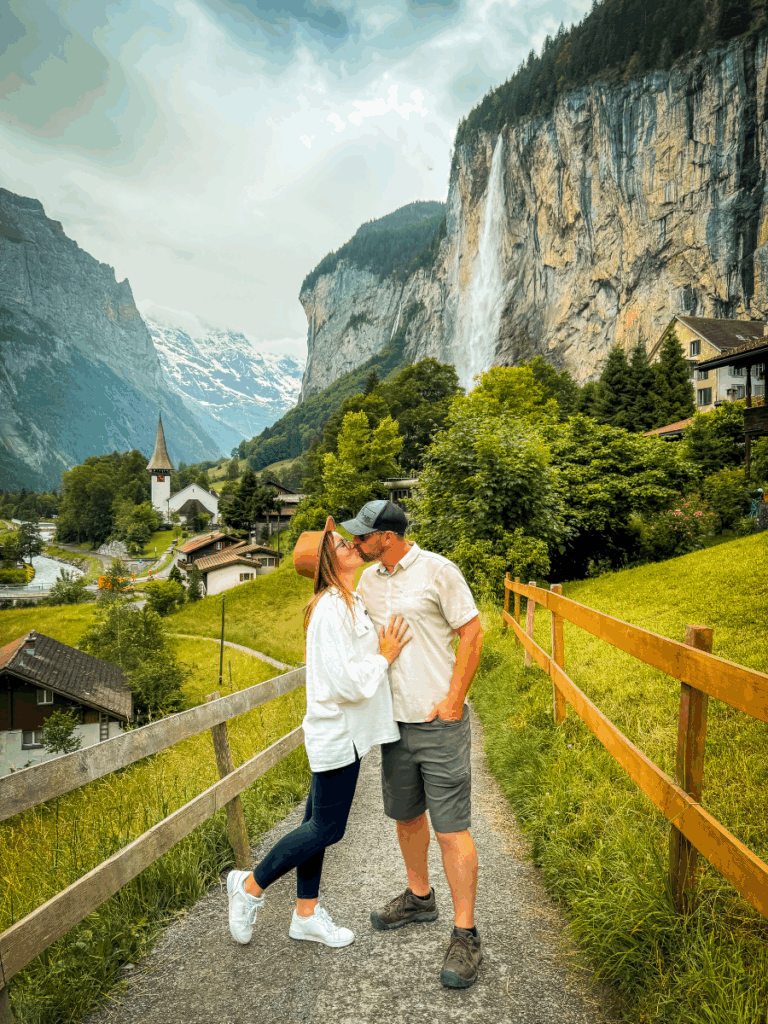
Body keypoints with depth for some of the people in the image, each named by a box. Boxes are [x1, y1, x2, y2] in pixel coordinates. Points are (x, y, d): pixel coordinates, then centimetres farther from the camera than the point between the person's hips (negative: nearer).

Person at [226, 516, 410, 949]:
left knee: (318, 823, 18)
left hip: (342, 733, 10)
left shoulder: (349, 603, 9)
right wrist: (384, 657, -14)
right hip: (337, 734, -10)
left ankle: (307, 914, 32)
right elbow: (347, 683, -26)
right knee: (327, 829, 4)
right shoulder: (332, 609, -23)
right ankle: (251, 885, 22)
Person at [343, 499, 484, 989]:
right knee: (406, 815, 19)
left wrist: (454, 699, -14)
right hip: (394, 720, 7)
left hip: (439, 720, -6)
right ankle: (419, 897, 40)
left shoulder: (438, 571, -11)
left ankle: (466, 935, 11)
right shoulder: (368, 581, 8)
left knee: (451, 829, -2)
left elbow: (472, 633, -9)